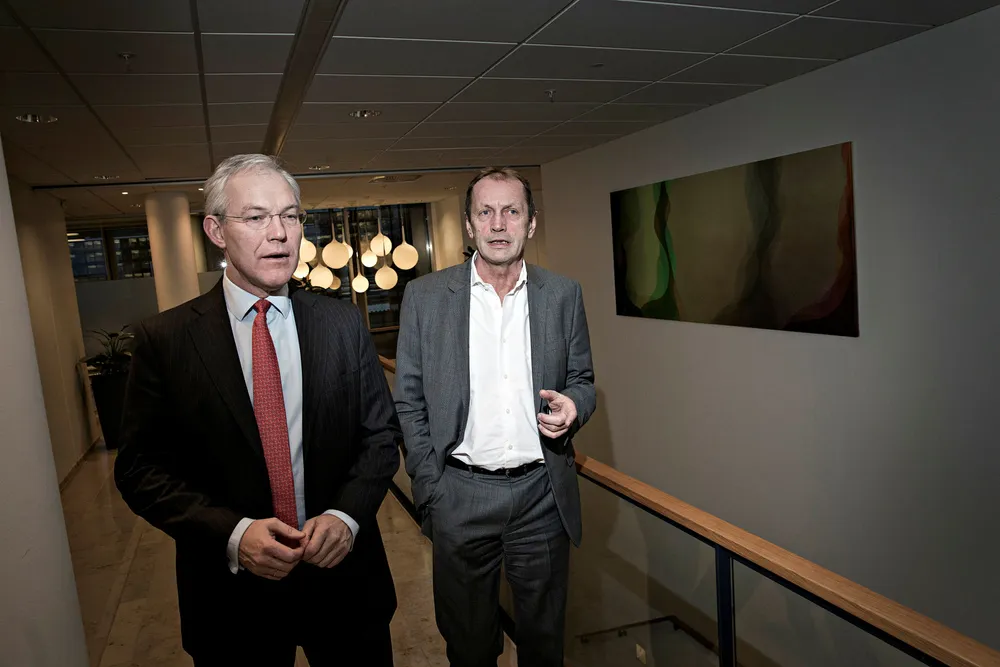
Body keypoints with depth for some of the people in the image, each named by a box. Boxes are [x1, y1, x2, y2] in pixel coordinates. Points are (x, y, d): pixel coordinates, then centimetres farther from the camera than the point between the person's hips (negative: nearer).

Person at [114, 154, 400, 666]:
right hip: (231, 590, -1)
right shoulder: (163, 339, -6)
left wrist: (346, 514, -14)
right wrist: (232, 532, -18)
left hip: (344, 576, 2)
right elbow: (141, 468, -5)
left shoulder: (344, 324, -2)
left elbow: (381, 435, 1)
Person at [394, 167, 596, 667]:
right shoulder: (425, 297, -3)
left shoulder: (563, 295, 1)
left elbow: (582, 379, 11)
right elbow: (409, 403, 0)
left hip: (543, 494, 1)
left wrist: (572, 407, -13)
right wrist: (430, 491, -5)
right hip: (460, 495, -1)